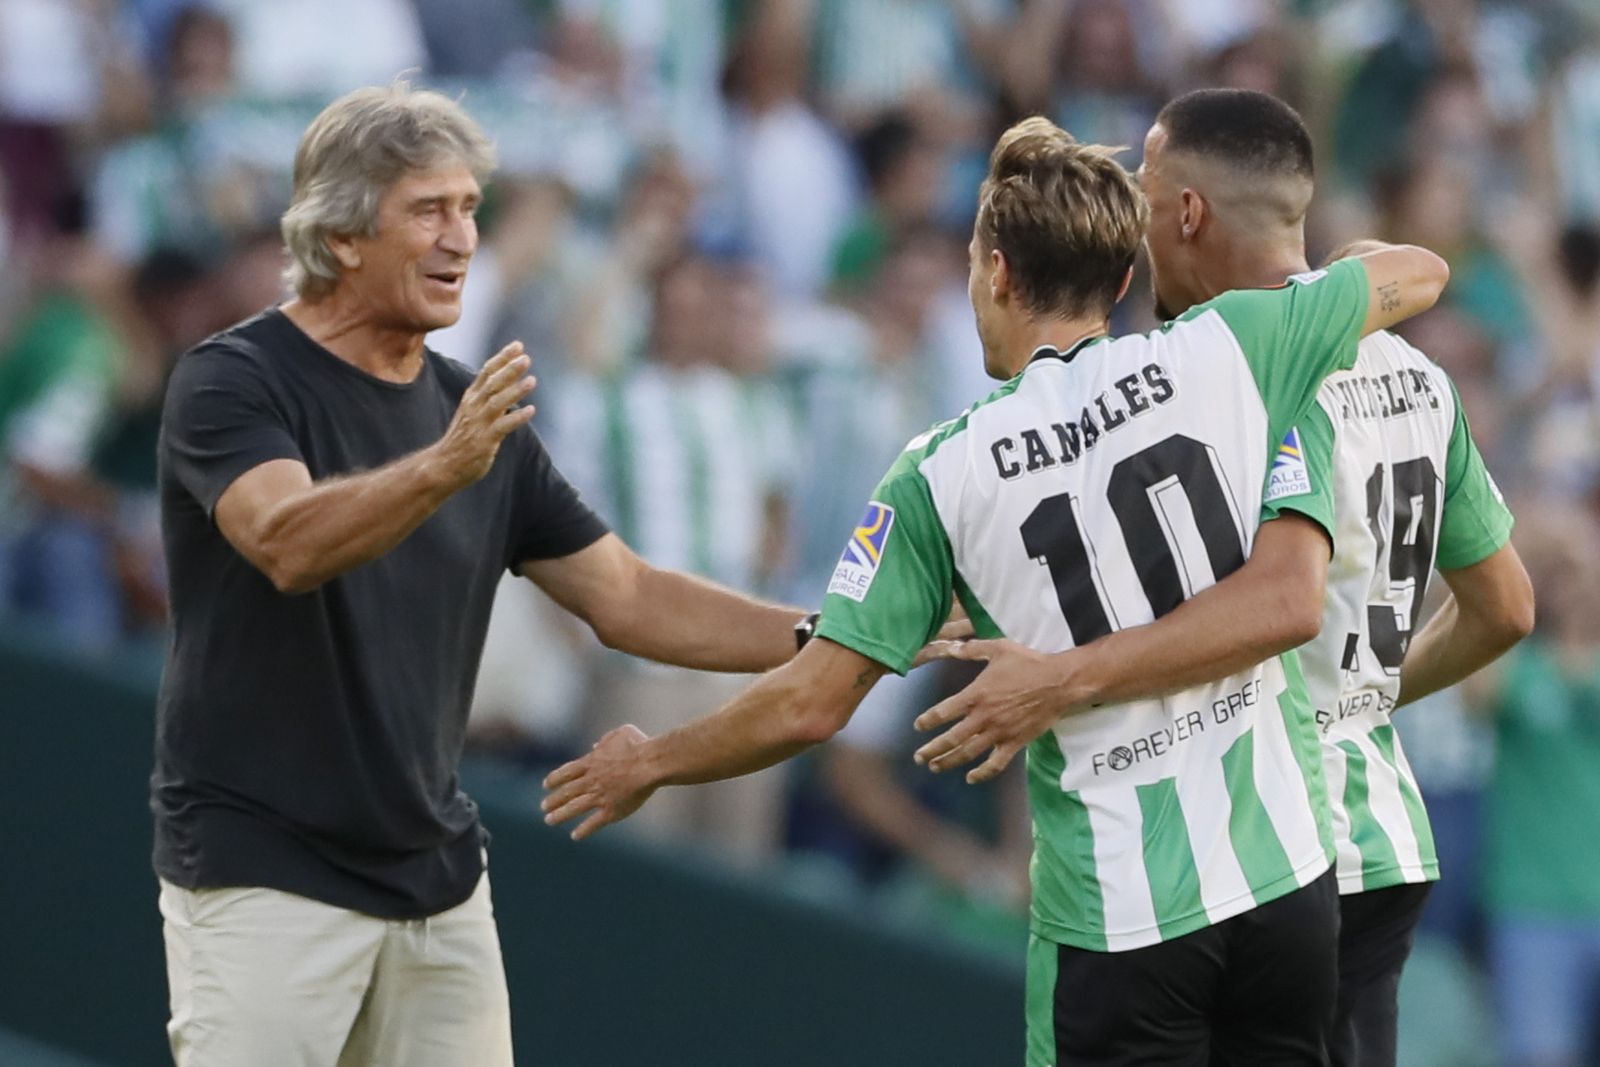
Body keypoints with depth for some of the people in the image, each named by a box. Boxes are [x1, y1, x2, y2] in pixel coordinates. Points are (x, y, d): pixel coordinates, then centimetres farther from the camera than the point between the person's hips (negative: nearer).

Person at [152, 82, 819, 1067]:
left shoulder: (476, 413, 10)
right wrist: (441, 469, -47)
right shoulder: (234, 383, -10)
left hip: (440, 877, 6)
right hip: (265, 876, -6)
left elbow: (625, 598, 11)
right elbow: (289, 545, -30)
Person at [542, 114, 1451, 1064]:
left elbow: (810, 705, -3)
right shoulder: (1221, 354, -2)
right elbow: (1420, 274, 14)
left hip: (1117, 914, -2)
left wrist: (648, 766, 14)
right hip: (1285, 873, 2)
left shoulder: (946, 474, -5)